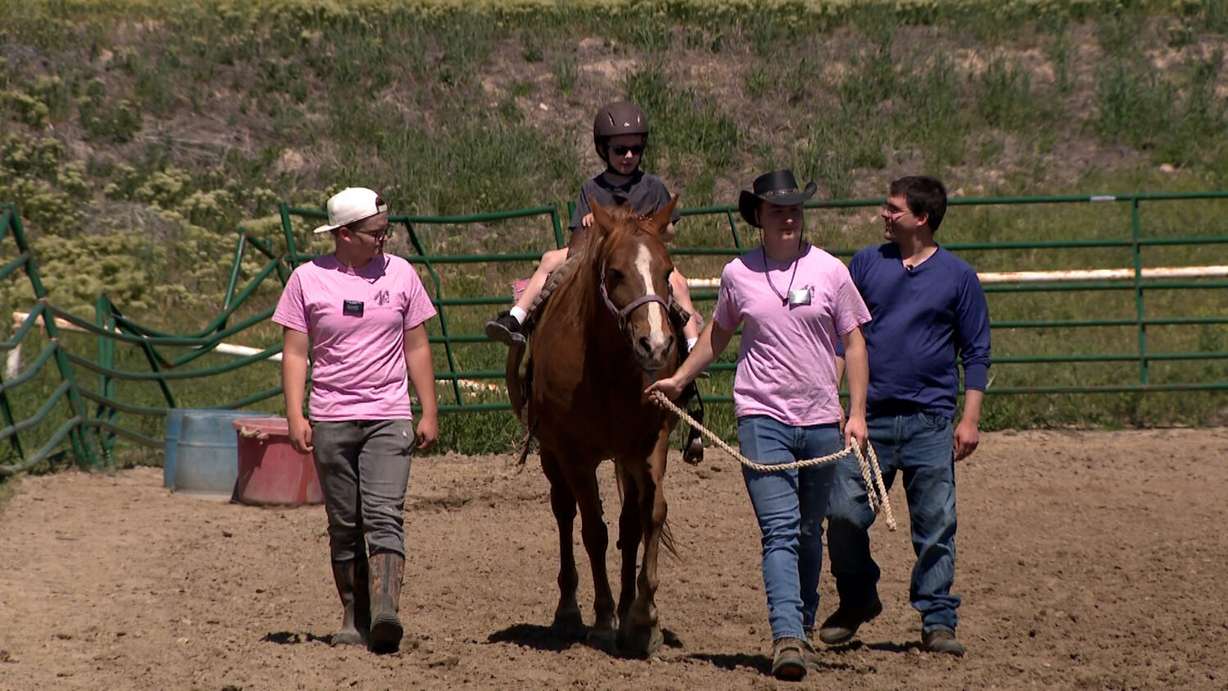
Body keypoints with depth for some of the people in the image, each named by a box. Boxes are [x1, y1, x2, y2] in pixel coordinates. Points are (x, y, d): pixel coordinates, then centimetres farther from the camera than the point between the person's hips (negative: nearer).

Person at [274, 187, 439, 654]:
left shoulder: (399, 274, 5)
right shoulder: (308, 279, 1)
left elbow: (417, 348, 10)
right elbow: (295, 353, 1)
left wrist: (429, 413, 6)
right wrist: (295, 416, -8)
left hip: (389, 418, 0)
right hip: (331, 420, 0)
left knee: (384, 516, -15)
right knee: (344, 526, 5)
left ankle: (385, 612, -27)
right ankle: (354, 619, 14)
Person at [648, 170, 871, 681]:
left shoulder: (829, 271, 1)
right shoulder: (738, 275, 2)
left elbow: (854, 342, 4)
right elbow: (718, 334, 20)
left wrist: (857, 413, -2)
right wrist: (679, 379, 19)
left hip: (821, 421, 1)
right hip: (763, 417, -1)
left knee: (810, 533, 13)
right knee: (780, 530, -14)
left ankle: (804, 626, 28)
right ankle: (787, 635, -23)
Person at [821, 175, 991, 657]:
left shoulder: (957, 276, 3)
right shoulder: (867, 264, 8)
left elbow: (976, 352, 4)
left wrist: (970, 419, -3)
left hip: (930, 421, -2)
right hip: (871, 414, 2)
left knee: (936, 525, 0)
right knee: (844, 513, -2)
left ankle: (938, 621, 8)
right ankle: (857, 600, 19)